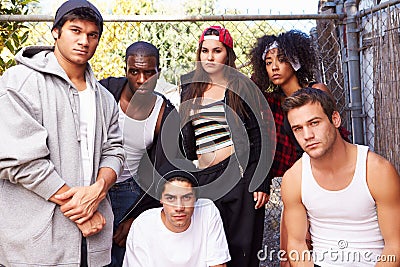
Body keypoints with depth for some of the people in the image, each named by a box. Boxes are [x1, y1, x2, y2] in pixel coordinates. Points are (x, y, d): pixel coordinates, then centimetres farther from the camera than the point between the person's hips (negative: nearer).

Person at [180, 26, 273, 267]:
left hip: (241, 174, -4)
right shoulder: (191, 89, 14)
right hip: (205, 179, 4)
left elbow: (259, 137, -2)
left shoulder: (242, 88, 1)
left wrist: (262, 183, -8)